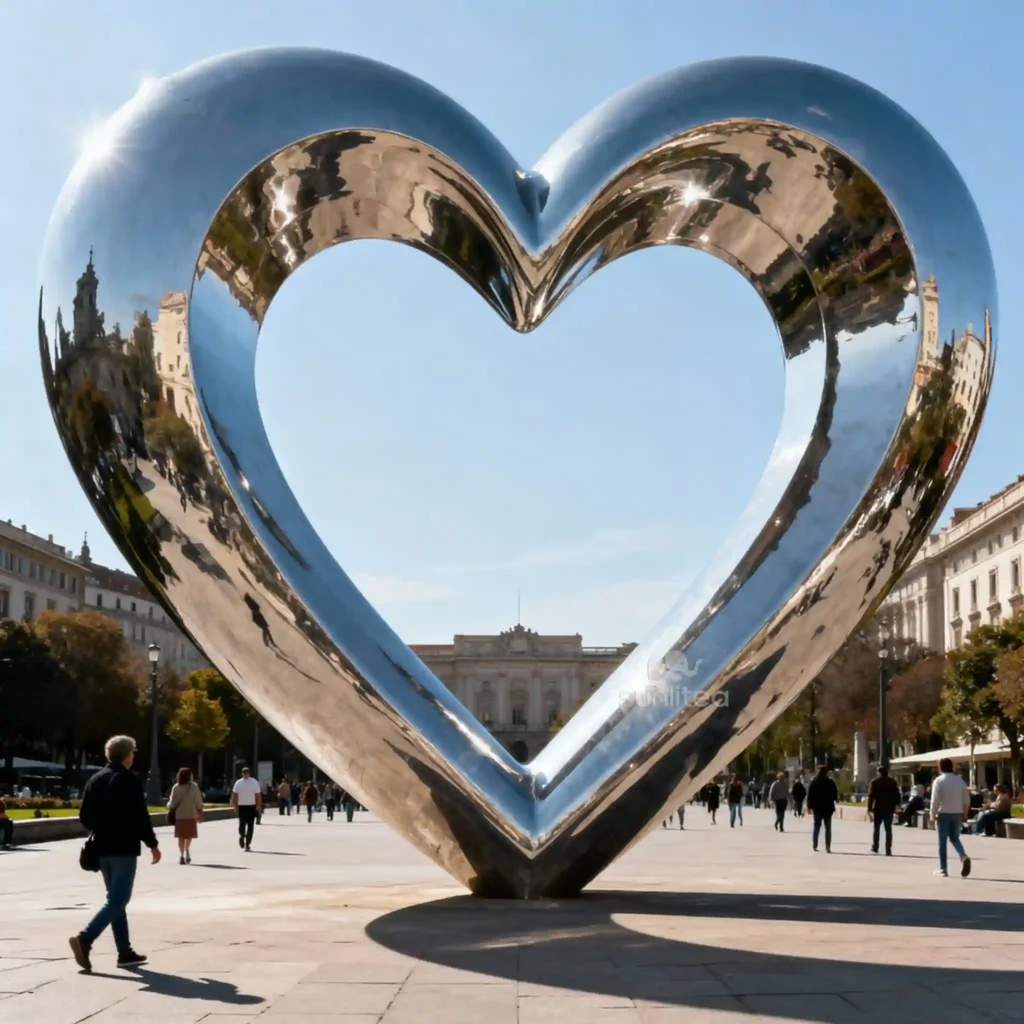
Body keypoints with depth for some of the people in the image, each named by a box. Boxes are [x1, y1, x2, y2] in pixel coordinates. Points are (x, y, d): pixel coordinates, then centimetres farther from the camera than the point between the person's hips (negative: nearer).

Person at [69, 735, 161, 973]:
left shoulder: (95, 779, 10)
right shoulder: (129, 780, -11)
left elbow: (84, 816, 11)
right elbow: (140, 816, -16)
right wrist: (152, 844, -7)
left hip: (102, 849, 8)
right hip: (124, 849, -8)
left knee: (115, 899, 14)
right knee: (118, 900, -7)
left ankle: (125, 952, 15)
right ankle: (85, 939, -22)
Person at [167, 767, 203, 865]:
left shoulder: (176, 787, -6)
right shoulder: (194, 787, -7)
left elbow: (173, 802, -4)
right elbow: (198, 801, -5)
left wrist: (169, 806, 18)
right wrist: (200, 811, 8)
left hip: (179, 815, 1)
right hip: (191, 814, -1)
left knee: (181, 835, 7)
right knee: (189, 834, 16)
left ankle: (181, 854, -1)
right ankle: (187, 849, -5)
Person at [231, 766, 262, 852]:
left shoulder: (238, 783, -2)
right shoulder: (254, 782, -4)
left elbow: (234, 795, -5)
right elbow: (258, 795, -5)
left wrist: (234, 805, 4)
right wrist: (259, 805, 5)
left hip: (241, 806, 1)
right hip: (251, 806, -1)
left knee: (242, 823, 18)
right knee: (250, 825, 5)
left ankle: (242, 836, -7)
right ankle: (247, 844, 0)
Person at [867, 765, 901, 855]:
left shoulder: (874, 782, -5)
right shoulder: (893, 782, 4)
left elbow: (871, 796, -9)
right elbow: (897, 796, 4)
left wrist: (869, 809, -7)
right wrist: (896, 806, 13)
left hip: (878, 809, -1)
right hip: (889, 809, 1)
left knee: (877, 829, 14)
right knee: (888, 830, 1)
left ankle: (875, 847, 17)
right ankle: (888, 850, -5)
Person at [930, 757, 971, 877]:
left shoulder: (939, 781, -9)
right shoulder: (960, 780, 6)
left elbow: (935, 800, -14)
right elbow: (966, 799, 8)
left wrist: (932, 815, -7)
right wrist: (965, 814, 17)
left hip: (943, 813, -4)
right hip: (957, 813, 4)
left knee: (942, 841, 5)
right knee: (955, 838, 15)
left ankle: (942, 868, 8)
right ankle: (964, 857, -12)